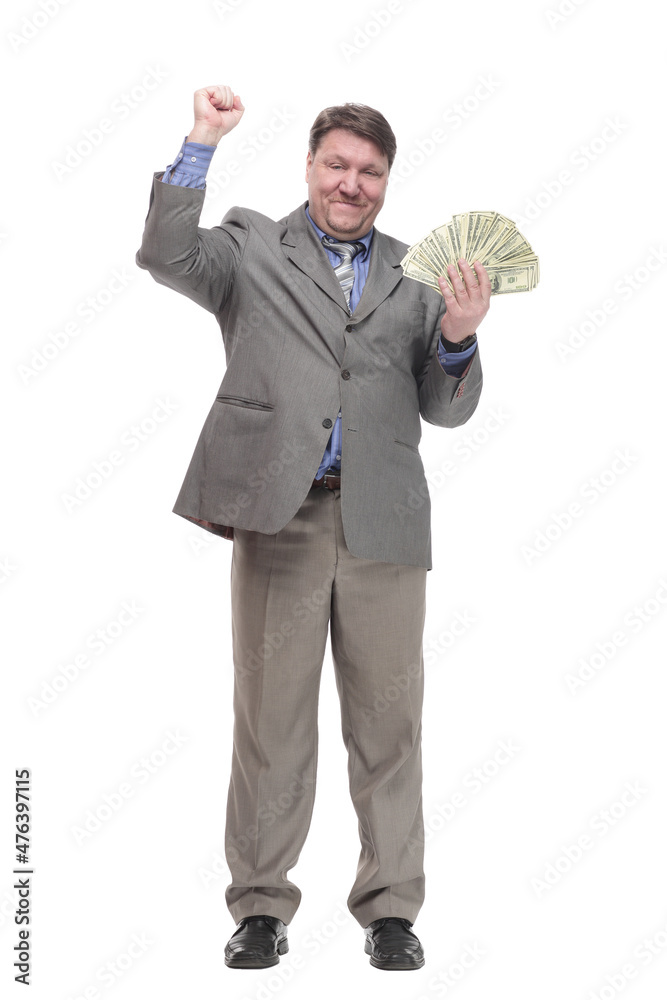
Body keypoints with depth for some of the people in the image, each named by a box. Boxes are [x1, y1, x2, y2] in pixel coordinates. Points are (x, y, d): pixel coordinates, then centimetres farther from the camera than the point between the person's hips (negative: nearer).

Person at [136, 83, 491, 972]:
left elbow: (447, 409, 11)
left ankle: (391, 908, 17)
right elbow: (166, 255, -8)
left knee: (389, 721, 5)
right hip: (279, 513, -2)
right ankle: (262, 907, 16)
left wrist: (459, 337, -8)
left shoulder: (415, 277, 15)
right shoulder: (252, 248, 11)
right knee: (270, 715, 5)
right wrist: (203, 142, -9)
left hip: (383, 522, 2)